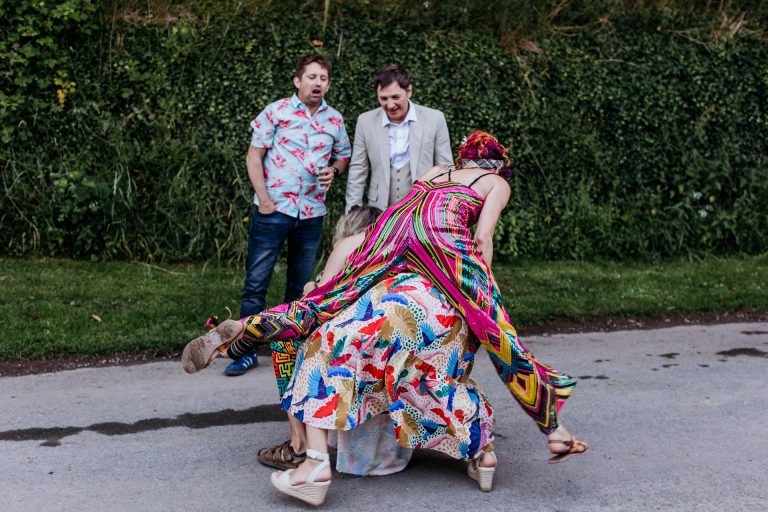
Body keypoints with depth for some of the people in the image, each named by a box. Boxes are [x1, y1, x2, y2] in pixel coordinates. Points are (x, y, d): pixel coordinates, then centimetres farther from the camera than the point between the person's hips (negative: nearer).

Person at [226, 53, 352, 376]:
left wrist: (334, 170, -3)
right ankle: (247, 350, 6)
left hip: (312, 213, 3)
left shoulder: (335, 120, 7)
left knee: (301, 285, 12)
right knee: (256, 282, -2)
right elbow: (254, 156, -3)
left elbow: (344, 155, 21)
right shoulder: (275, 112, -3)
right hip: (273, 209, -3)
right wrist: (264, 200, -10)